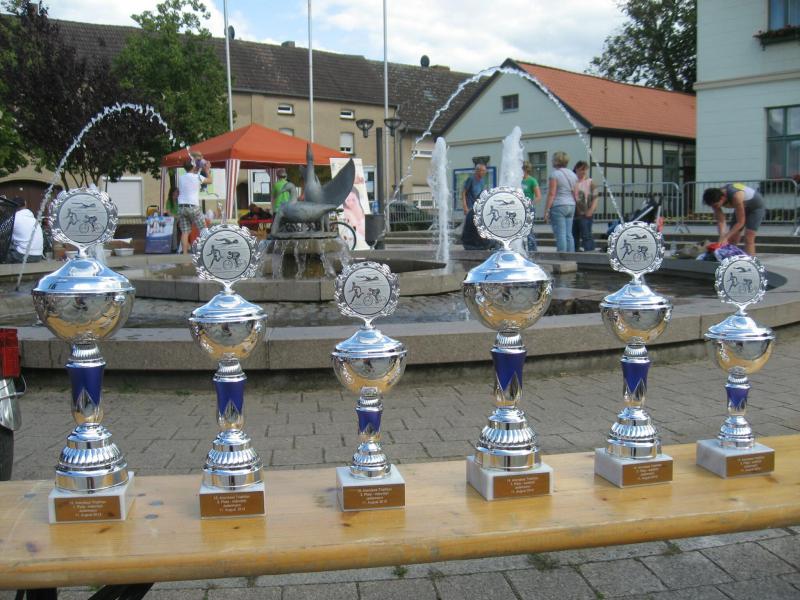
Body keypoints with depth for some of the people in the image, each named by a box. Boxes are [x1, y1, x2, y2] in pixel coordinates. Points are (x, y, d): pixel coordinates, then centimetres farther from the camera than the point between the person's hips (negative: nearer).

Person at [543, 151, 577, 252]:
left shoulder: (554, 174, -7)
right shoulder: (572, 175, 14)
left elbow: (551, 194, -13)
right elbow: (575, 194, 15)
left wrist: (546, 211, -12)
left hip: (558, 206, -7)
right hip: (571, 206, 7)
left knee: (560, 234, -9)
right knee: (569, 234, 9)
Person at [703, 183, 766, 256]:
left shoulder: (736, 196, -42)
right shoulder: (716, 198, -23)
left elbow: (740, 222, -35)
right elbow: (720, 221, -19)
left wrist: (725, 237, -38)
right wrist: (722, 237, -33)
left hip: (756, 206, -6)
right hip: (742, 206, 6)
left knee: (748, 240, -17)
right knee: (731, 240, 1)